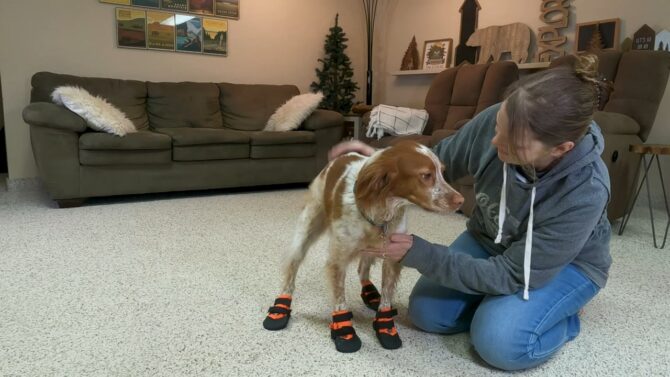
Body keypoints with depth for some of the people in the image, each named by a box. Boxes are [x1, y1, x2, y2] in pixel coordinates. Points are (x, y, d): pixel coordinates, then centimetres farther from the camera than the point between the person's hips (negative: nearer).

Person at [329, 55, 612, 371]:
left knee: (500, 342, -26)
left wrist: (417, 253, -35)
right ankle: (500, 303, 17)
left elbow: (510, 275, -31)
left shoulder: (584, 193, -38)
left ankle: (563, 312, 4)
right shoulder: (497, 120, -28)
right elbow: (441, 160, -8)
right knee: (426, 312, -6)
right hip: (489, 239, 4)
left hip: (567, 262, -4)